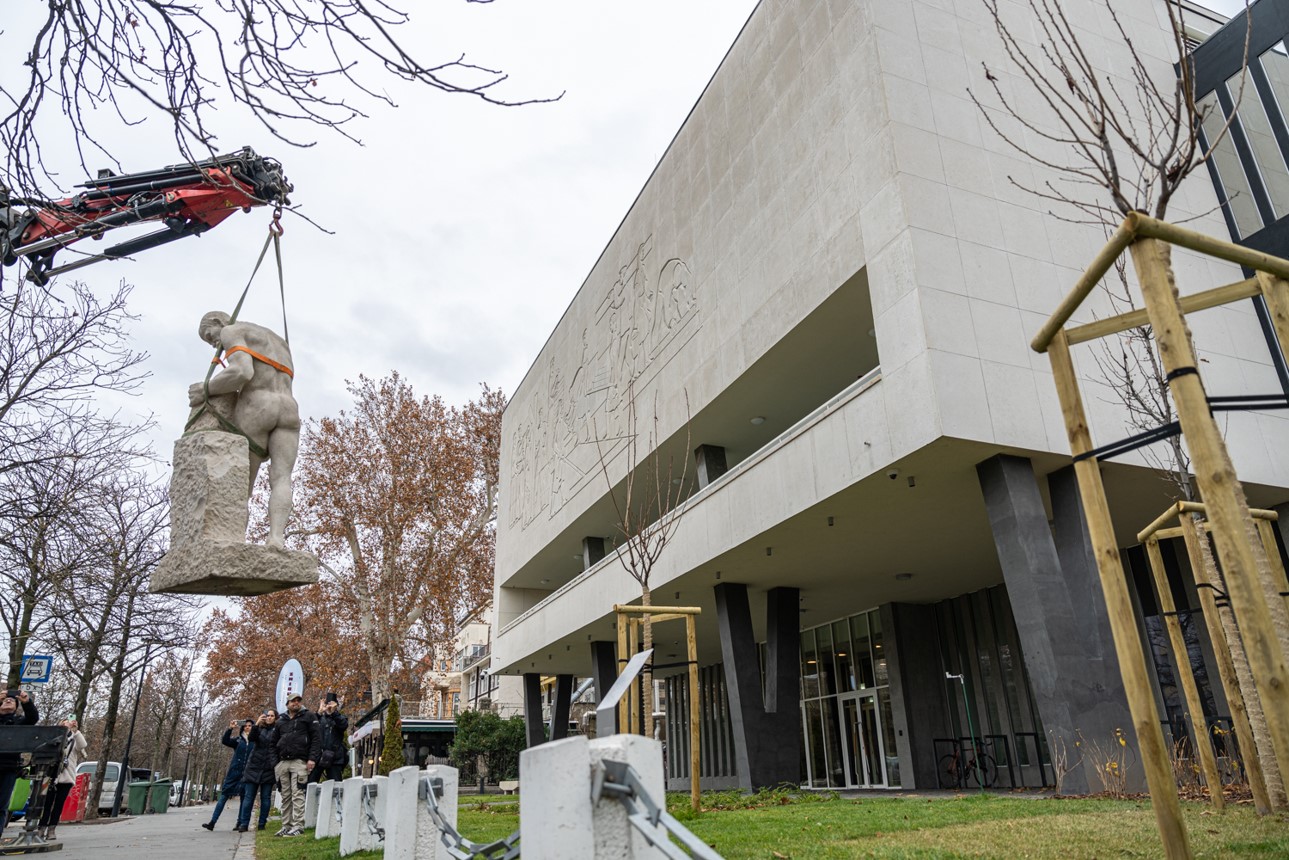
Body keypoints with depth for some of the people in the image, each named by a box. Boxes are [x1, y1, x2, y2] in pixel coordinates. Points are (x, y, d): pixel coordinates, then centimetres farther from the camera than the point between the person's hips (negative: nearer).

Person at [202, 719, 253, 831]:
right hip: (234, 772, 2)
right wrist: (230, 729, -18)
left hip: (247, 774, -2)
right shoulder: (238, 740, 9)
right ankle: (212, 822, 2)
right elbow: (225, 741, -3)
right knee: (223, 797, 0)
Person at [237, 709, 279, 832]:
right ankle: (243, 824, 5)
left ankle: (262, 824, 8)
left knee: (266, 797, 2)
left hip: (269, 768, -2)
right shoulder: (260, 728, 9)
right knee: (248, 796, 1)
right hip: (254, 766, 2)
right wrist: (256, 724, -21)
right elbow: (251, 738, -9)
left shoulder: (277, 730, 3)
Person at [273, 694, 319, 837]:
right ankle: (286, 826, 14)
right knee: (285, 796, 8)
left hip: (299, 761, -5)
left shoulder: (309, 716, 4)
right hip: (282, 763, 5)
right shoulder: (281, 720, 19)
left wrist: (312, 758, -11)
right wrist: (275, 762, 15)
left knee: (297, 795, -10)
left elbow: (316, 738, -2)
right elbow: (275, 742, 24)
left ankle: (298, 826, -9)